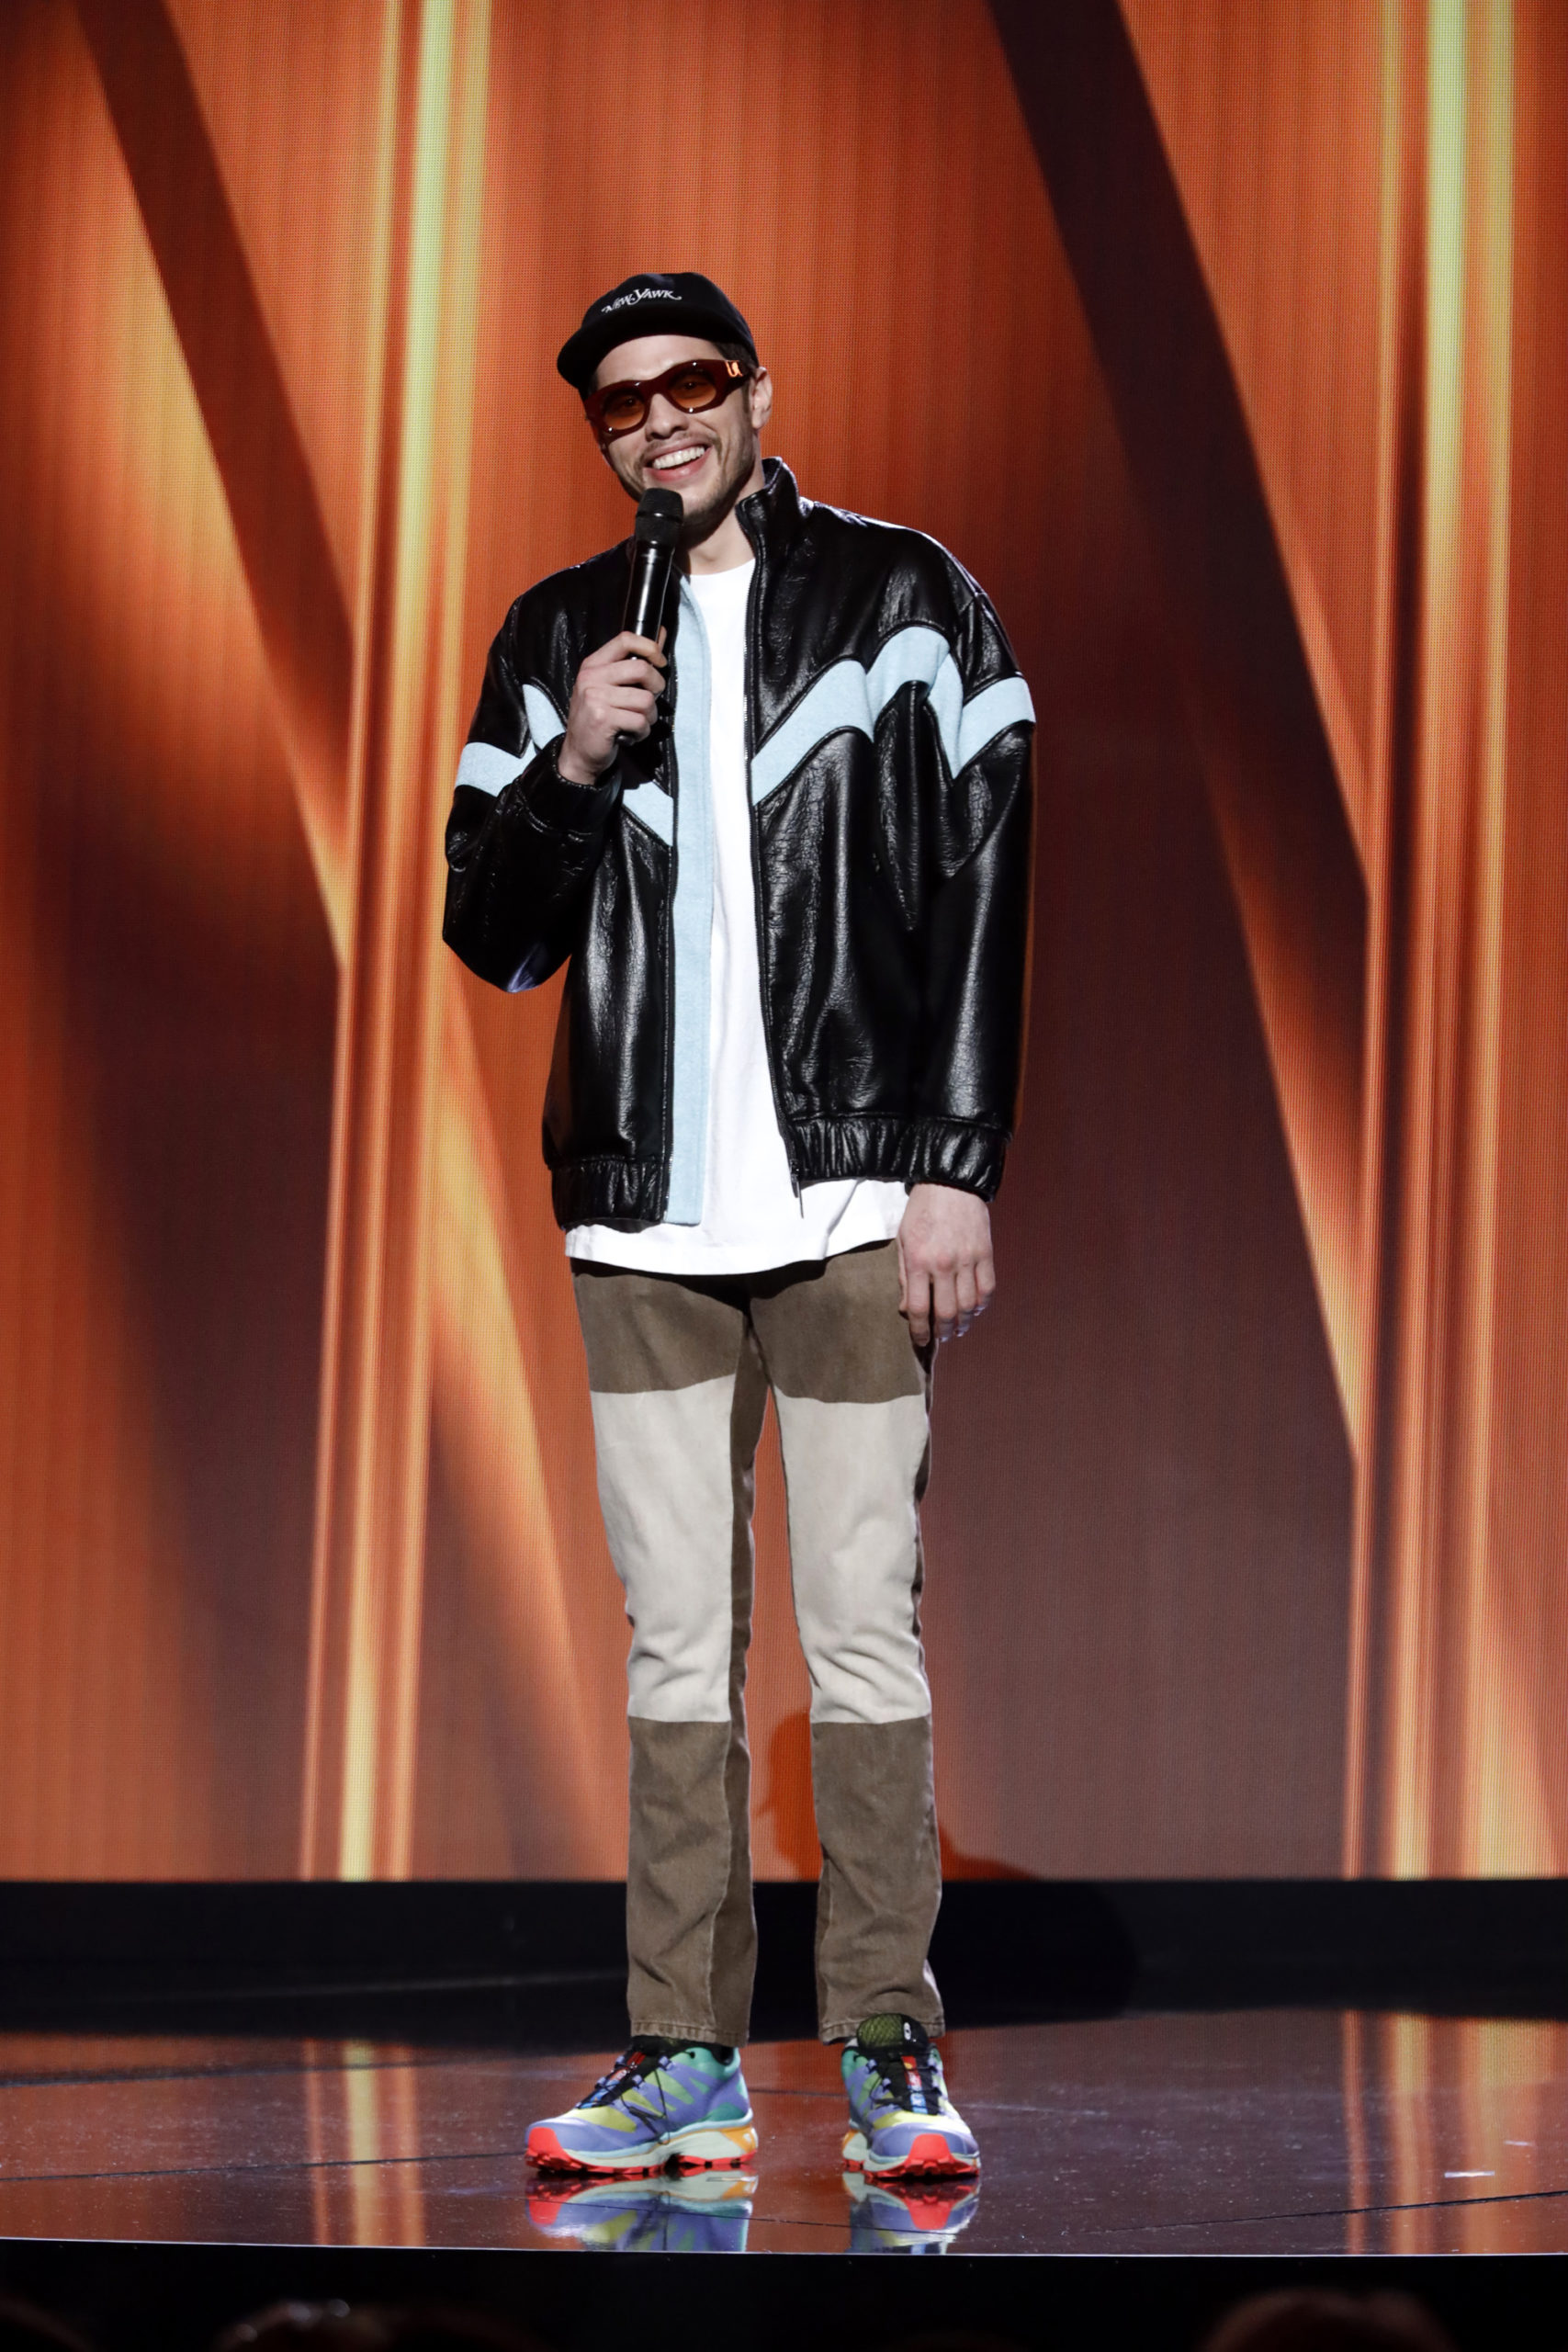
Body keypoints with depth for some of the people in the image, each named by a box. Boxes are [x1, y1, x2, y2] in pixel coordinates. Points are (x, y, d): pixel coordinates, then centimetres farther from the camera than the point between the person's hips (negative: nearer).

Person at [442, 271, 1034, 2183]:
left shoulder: (903, 601, 5)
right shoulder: (557, 640, 14)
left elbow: (981, 901, 0)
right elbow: (489, 936, 13)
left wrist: (956, 1170, -7)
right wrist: (570, 767, -5)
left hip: (851, 1199, -3)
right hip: (643, 1216, 3)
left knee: (863, 1629, -6)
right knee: (675, 1645, 4)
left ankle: (888, 2048, -1)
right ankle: (688, 2059, 6)